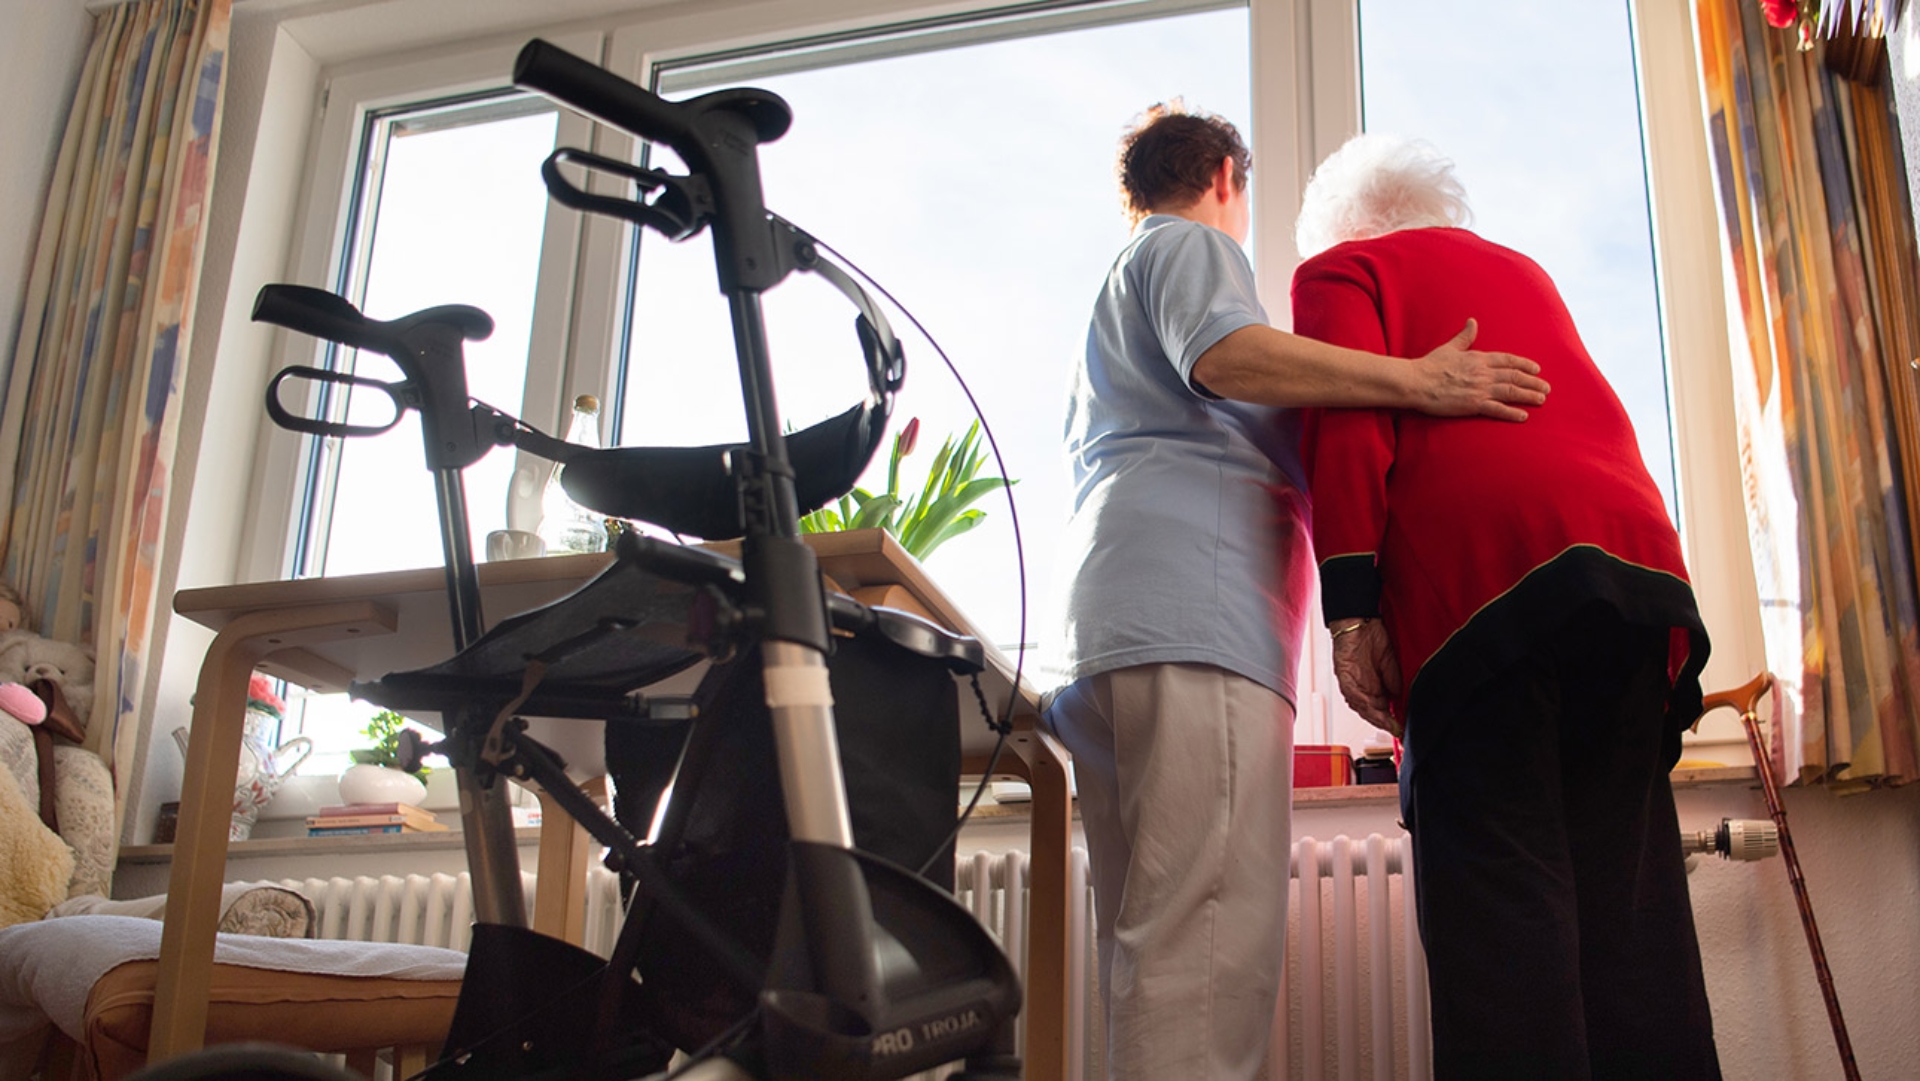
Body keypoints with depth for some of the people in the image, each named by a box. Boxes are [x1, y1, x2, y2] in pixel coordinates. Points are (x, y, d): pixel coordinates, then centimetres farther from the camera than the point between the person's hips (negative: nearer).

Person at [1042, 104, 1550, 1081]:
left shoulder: (1113, 294, 38)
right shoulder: (1195, 245, 10)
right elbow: (1223, 355, -11)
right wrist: (1419, 381, -13)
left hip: (1105, 632, 10)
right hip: (1195, 612, -10)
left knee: (1150, 953, 3)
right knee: (1213, 940, -20)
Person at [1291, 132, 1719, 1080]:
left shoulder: (1341, 271, 14)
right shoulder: (1523, 272, 35)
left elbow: (1348, 422, -3)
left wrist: (1350, 610, -9)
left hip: (1480, 574, -6)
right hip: (1635, 542, 6)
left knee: (1497, 885, -11)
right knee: (1627, 886, 4)